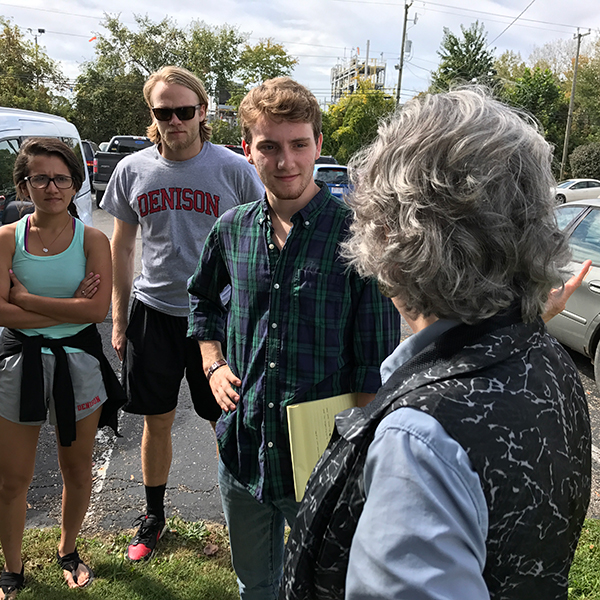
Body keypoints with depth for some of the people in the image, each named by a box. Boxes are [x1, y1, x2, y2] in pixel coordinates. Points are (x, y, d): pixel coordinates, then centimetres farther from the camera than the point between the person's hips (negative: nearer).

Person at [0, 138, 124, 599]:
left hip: (78, 362, 0)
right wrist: (67, 309, -18)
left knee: (77, 467, 15)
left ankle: (68, 552, 40)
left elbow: (98, 309, -18)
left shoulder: (92, 240, -6)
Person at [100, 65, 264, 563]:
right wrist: (119, 320, 8)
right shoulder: (133, 170, 3)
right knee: (157, 422, 13)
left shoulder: (234, 170, -5)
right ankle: (154, 515, 34)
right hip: (153, 313, 3)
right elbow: (122, 246, 10)